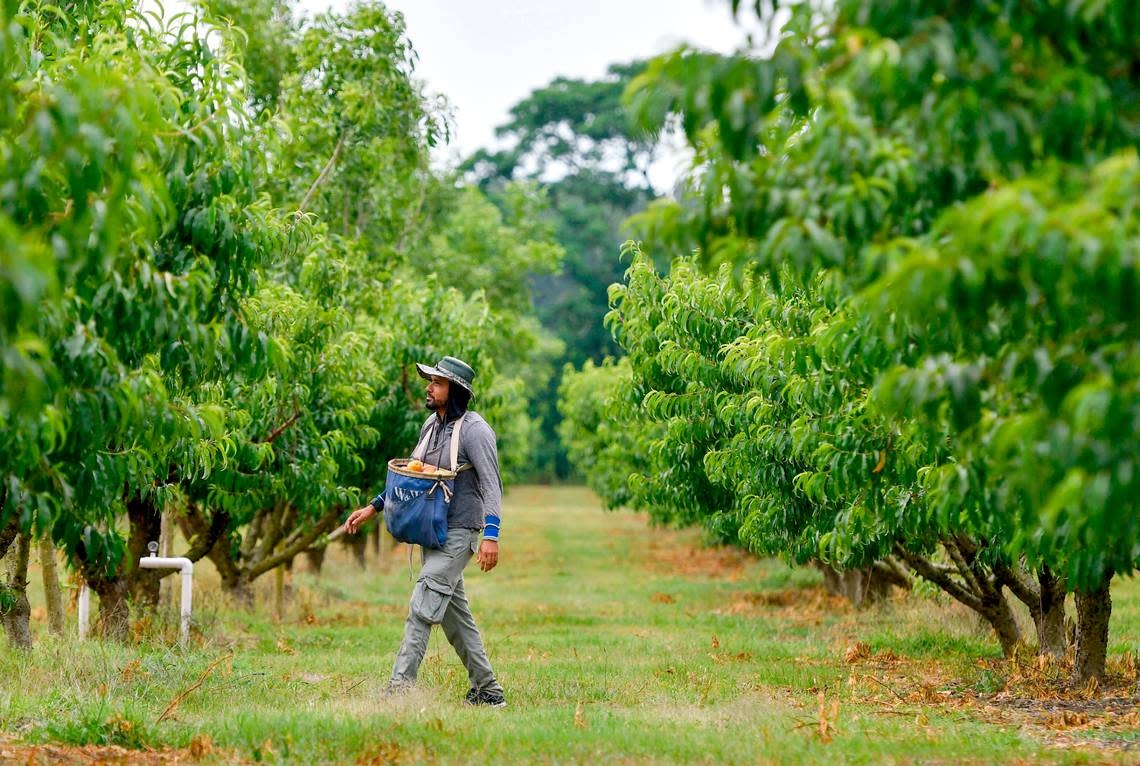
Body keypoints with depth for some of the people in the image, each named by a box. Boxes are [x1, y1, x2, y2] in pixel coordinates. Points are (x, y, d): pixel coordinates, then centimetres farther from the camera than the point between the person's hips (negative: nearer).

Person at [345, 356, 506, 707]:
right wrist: (373, 507, 19)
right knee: (454, 614, 11)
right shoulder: (431, 425, 13)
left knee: (423, 608, -16)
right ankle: (487, 690, 18)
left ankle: (400, 688, -19)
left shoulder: (474, 430, -12)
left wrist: (491, 535, -27)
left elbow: (491, 484, -17)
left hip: (459, 533, -9)